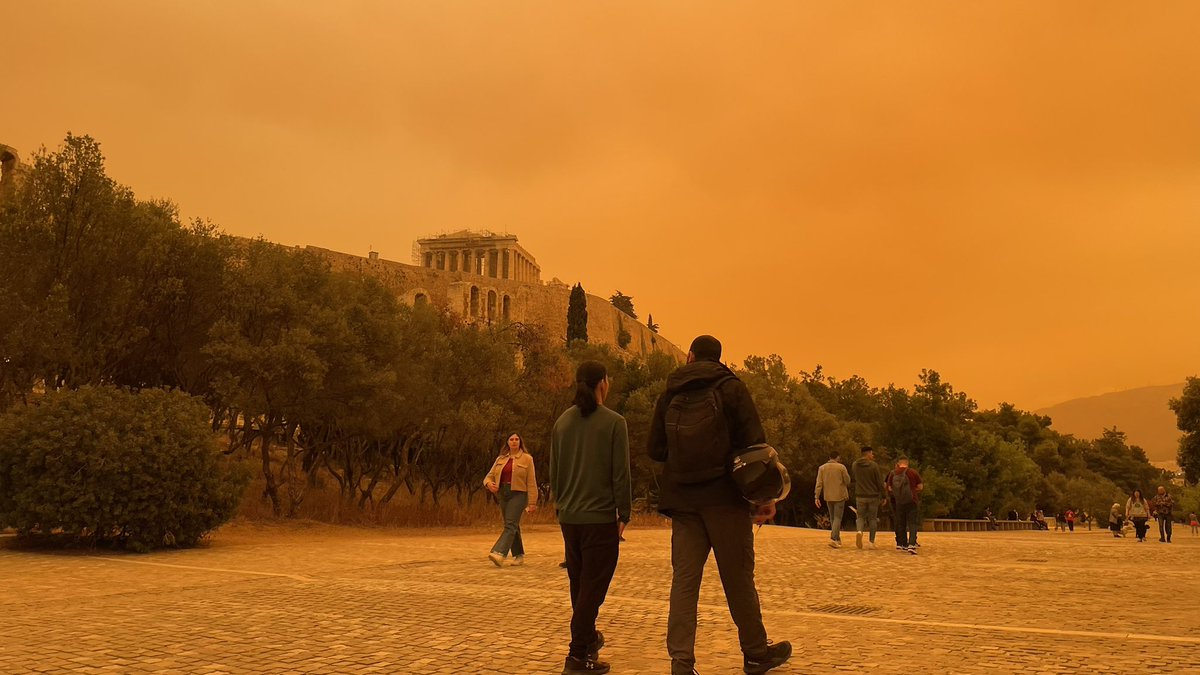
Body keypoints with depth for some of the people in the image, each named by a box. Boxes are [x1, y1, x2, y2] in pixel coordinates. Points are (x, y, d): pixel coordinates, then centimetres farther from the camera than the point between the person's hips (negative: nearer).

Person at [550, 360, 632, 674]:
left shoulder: (562, 422, 6)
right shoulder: (614, 422, -10)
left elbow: (553, 472, 11)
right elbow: (620, 473, -10)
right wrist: (624, 513, -2)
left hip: (569, 517, 6)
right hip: (601, 518, -6)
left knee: (578, 584, 19)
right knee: (593, 586, 0)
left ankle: (587, 637, 36)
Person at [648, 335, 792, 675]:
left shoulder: (670, 395, 9)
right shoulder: (731, 388, -1)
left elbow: (655, 449, 12)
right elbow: (754, 443, -8)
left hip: (681, 499, 3)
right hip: (724, 496, -3)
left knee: (684, 578, 2)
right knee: (738, 577, 7)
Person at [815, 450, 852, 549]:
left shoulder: (822, 468, 2)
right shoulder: (841, 467, -7)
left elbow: (819, 483, -3)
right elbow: (847, 481, -5)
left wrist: (816, 497, -5)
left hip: (828, 497, 4)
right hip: (839, 496, -4)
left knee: (832, 518, 16)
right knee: (837, 518, -3)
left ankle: (837, 539, 23)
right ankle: (833, 538, -17)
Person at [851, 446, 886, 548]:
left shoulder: (855, 465, 0)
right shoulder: (874, 465, -12)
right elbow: (880, 482, -9)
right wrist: (883, 496, 3)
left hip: (860, 496, 2)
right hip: (873, 496, -2)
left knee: (860, 517, 12)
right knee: (872, 519, 10)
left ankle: (859, 531, -18)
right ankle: (871, 542, 11)